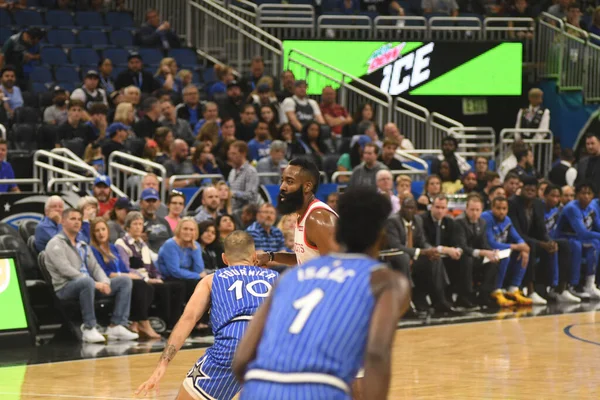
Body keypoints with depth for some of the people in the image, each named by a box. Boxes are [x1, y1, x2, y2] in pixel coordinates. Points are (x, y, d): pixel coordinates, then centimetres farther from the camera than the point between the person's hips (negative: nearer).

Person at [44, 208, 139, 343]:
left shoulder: (83, 246, 23)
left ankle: (116, 326, -15)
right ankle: (89, 329, -32)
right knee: (87, 281, -42)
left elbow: (95, 267, 16)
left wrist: (105, 282, -8)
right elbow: (66, 270, -17)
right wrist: (95, 284, -23)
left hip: (88, 284, 9)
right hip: (65, 288, -8)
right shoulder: (56, 244, -4)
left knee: (125, 280, -3)